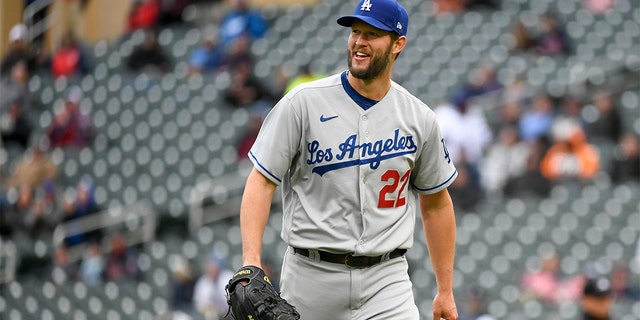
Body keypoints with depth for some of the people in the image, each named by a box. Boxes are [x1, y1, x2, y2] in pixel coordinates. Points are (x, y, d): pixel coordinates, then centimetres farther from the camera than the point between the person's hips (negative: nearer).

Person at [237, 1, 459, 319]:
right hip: (312, 276, -1)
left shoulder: (419, 119, 4)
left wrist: (445, 291, 13)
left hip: (386, 279, 1)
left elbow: (436, 203, 15)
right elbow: (261, 181, -6)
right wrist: (251, 263, -19)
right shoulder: (303, 102, -4)